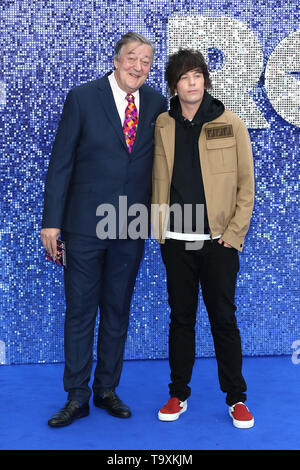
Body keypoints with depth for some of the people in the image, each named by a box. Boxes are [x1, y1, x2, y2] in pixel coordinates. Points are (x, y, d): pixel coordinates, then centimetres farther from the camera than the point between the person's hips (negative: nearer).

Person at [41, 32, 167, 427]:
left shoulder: (156, 102, 5)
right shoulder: (82, 97, -5)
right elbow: (61, 162, -6)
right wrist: (51, 221, -9)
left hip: (131, 228, 3)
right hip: (85, 224, -3)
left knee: (118, 311, 12)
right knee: (80, 311, 5)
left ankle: (107, 390, 28)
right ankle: (77, 397, 19)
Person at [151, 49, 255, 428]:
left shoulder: (231, 124, 0)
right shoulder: (163, 125, 6)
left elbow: (245, 184, 0)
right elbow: (159, 180, 11)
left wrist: (234, 234, -6)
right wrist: (160, 230, 5)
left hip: (219, 240, -2)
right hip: (176, 241, 2)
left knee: (223, 318, 5)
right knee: (181, 318, 11)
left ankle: (236, 398, 20)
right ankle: (179, 393, 25)